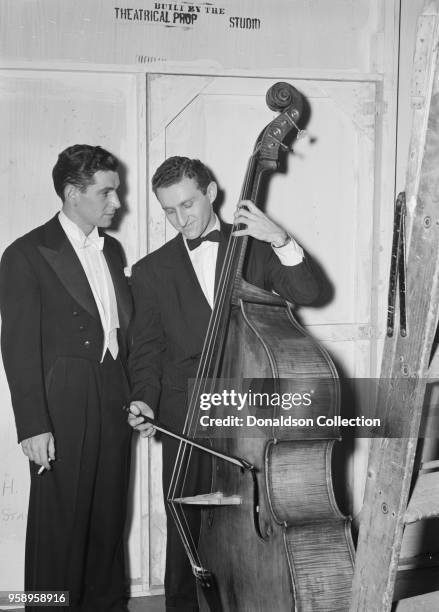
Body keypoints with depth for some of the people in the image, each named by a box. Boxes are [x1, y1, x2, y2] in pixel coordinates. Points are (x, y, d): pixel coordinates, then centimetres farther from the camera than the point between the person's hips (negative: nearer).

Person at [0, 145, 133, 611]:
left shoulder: (112, 251, 14)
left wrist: (135, 396, 9)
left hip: (114, 404, 6)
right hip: (63, 409, -6)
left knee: (109, 517, 13)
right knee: (60, 523, 2)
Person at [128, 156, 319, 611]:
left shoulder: (253, 246, 8)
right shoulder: (152, 270, 10)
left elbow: (306, 293, -2)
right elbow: (146, 349, 9)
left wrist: (280, 240, -14)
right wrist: (144, 401, -7)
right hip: (185, 416, 1)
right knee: (185, 525, 3)